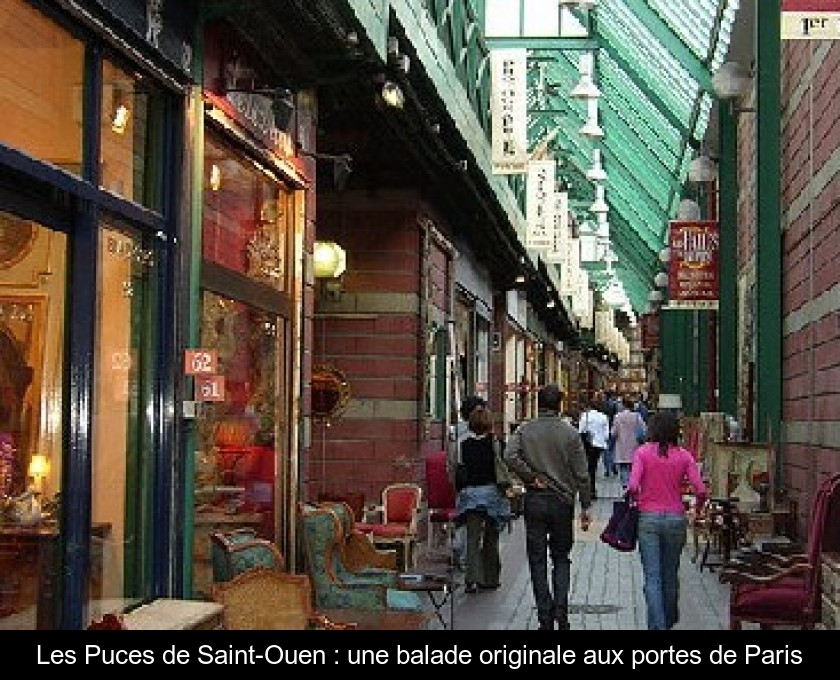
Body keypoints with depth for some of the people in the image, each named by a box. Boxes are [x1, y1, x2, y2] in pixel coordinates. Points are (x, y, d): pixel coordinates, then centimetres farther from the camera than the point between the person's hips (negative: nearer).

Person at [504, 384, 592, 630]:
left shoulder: (524, 430, -1)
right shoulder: (570, 433, -2)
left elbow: (509, 456, -18)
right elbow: (581, 474, -3)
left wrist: (532, 478, -8)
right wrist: (585, 507, 4)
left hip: (534, 500, 0)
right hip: (563, 501, 0)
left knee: (538, 560, 7)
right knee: (561, 558, 14)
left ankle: (545, 618, 7)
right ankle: (561, 611, 1)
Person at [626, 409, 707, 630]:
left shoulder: (642, 452, -5)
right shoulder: (684, 455, -1)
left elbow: (633, 486, -17)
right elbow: (701, 490, -8)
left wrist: (635, 498, 5)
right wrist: (698, 508, 12)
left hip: (649, 518, -2)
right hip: (676, 518, 2)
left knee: (652, 578, -1)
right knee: (670, 575, 19)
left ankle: (657, 625, -10)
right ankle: (668, 621, 35)